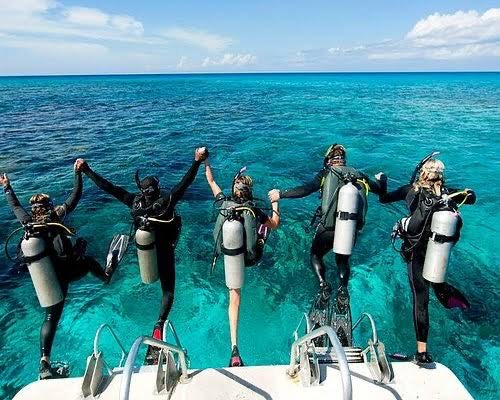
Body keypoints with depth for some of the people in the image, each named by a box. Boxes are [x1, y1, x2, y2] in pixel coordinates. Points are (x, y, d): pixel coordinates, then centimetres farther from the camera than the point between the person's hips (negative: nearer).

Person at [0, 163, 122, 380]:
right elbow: (75, 197, -7)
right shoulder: (54, 216, -11)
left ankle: (44, 362, 9)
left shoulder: (28, 222, 2)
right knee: (88, 260, 26)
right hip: (66, 271, -5)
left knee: (51, 317, 11)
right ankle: (106, 274, 50)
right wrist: (78, 173, 1)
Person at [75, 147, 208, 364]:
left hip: (143, 252, 4)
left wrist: (86, 170, -6)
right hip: (164, 254, -4)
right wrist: (197, 161, -32)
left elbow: (107, 186, -13)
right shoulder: (166, 201, -25)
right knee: (168, 291, 5)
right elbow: (185, 182, -31)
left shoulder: (135, 202, -16)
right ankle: (159, 326, -14)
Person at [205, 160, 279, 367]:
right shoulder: (254, 210, -15)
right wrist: (275, 203, 14)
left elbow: (211, 181, 6)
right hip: (249, 256, -1)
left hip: (230, 256, 2)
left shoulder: (224, 203, -10)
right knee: (265, 222, 26)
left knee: (234, 298, 16)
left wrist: (205, 162, 18)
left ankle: (235, 347, 6)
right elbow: (275, 224, 2)